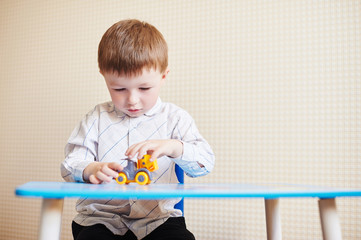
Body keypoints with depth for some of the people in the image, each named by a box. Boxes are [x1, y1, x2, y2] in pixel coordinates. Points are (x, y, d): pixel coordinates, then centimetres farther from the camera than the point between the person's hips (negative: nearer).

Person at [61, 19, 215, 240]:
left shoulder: (174, 118, 4)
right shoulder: (97, 119, 6)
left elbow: (206, 162, -6)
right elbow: (70, 165, 4)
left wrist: (173, 147, -27)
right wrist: (92, 170, -20)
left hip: (158, 217, 1)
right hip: (101, 217, 0)